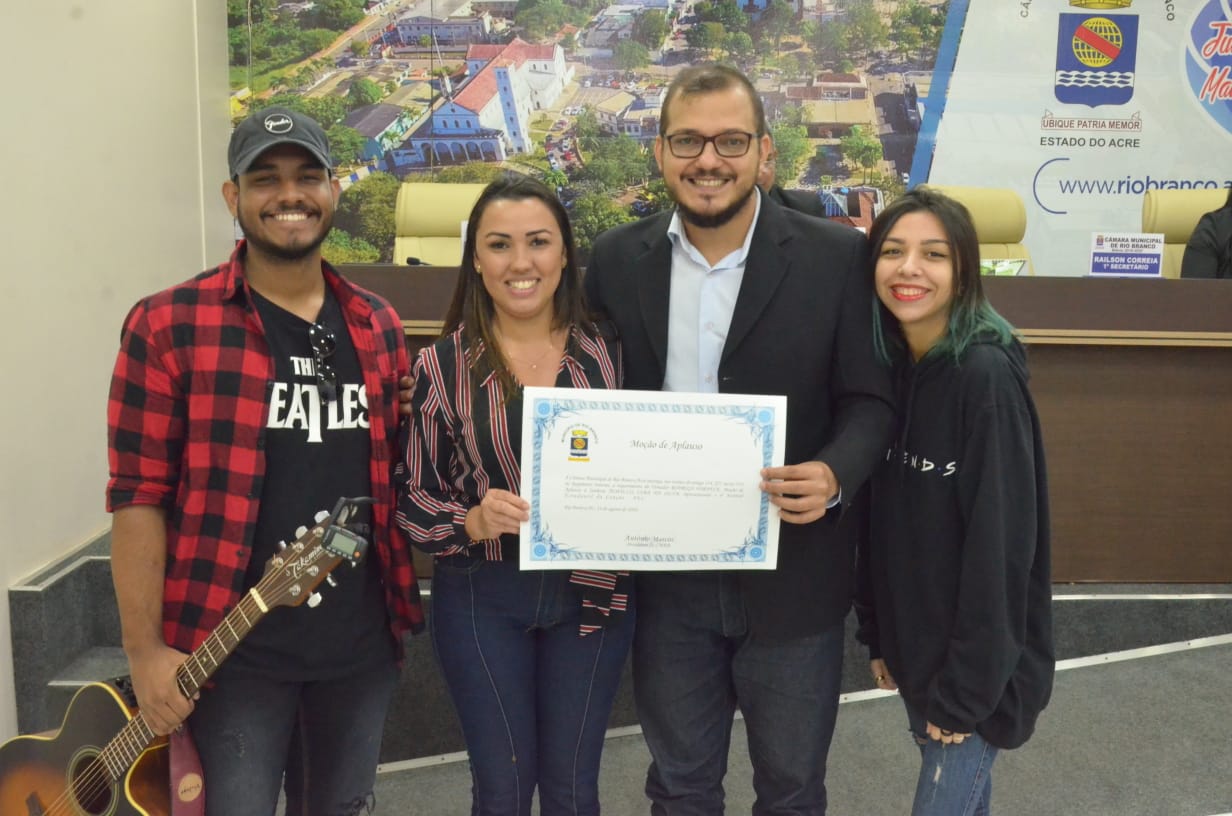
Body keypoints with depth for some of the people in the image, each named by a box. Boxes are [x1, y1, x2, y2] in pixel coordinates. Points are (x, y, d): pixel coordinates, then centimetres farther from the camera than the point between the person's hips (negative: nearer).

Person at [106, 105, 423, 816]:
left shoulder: (378, 326, 6)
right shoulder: (168, 326, -8)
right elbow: (138, 496, -9)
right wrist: (146, 649, -12)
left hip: (362, 647, 5)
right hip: (228, 651, -4)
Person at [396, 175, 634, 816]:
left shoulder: (607, 353, -2)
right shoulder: (443, 364, -6)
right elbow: (411, 498, -3)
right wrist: (472, 522, -21)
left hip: (591, 594, 2)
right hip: (482, 599, -1)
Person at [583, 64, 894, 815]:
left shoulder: (836, 257, -8)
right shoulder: (617, 260, -1)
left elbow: (871, 400, -5)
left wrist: (835, 476, -25)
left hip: (791, 576, -2)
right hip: (666, 578, 2)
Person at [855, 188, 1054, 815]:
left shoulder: (987, 376, -21)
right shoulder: (886, 365, 0)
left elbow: (1001, 544, -21)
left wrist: (966, 689, -18)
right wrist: (877, 636, 8)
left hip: (974, 664, -6)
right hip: (912, 643, 6)